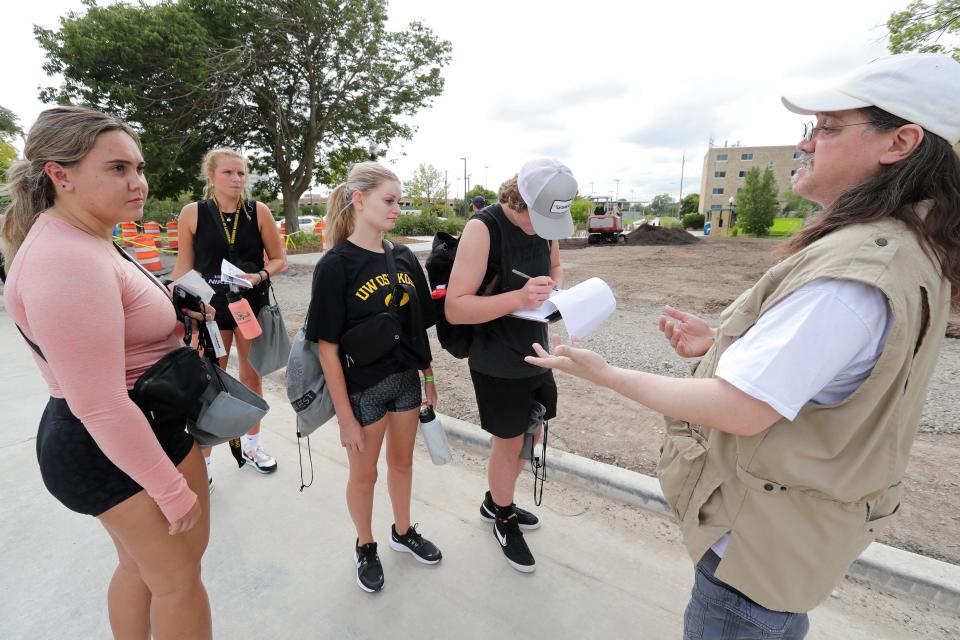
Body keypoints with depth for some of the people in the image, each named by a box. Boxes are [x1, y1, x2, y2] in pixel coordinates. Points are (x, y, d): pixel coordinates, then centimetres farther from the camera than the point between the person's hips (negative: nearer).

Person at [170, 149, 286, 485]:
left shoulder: (258, 211, -2)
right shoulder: (192, 213, -3)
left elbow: (279, 259, 3)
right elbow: (184, 267, 3)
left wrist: (260, 275, -16)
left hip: (253, 304, 1)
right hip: (211, 307, -1)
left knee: (251, 377, 13)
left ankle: (251, 445, 34)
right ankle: (202, 462, 22)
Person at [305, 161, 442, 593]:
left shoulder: (404, 259, 0)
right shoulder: (335, 266, -16)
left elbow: (419, 326, 7)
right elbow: (327, 348, -16)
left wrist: (429, 377, 8)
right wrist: (345, 418, -15)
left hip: (406, 380, 5)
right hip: (362, 387, -5)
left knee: (402, 462, 23)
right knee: (364, 474, 16)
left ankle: (403, 531, 48)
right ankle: (365, 547, 43)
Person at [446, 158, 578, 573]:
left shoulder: (545, 223, -1)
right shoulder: (482, 228, -22)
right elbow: (454, 309, -24)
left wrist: (555, 284, -6)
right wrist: (519, 297, -37)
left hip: (536, 354, 7)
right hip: (497, 364, -7)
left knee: (530, 436, 20)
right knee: (508, 443, 10)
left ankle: (496, 503, 46)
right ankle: (504, 521, 39)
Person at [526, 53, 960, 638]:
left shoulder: (853, 272, -30)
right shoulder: (907, 249, 4)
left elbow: (740, 411, -31)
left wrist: (605, 374, -22)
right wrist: (720, 345, 4)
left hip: (761, 537, -9)